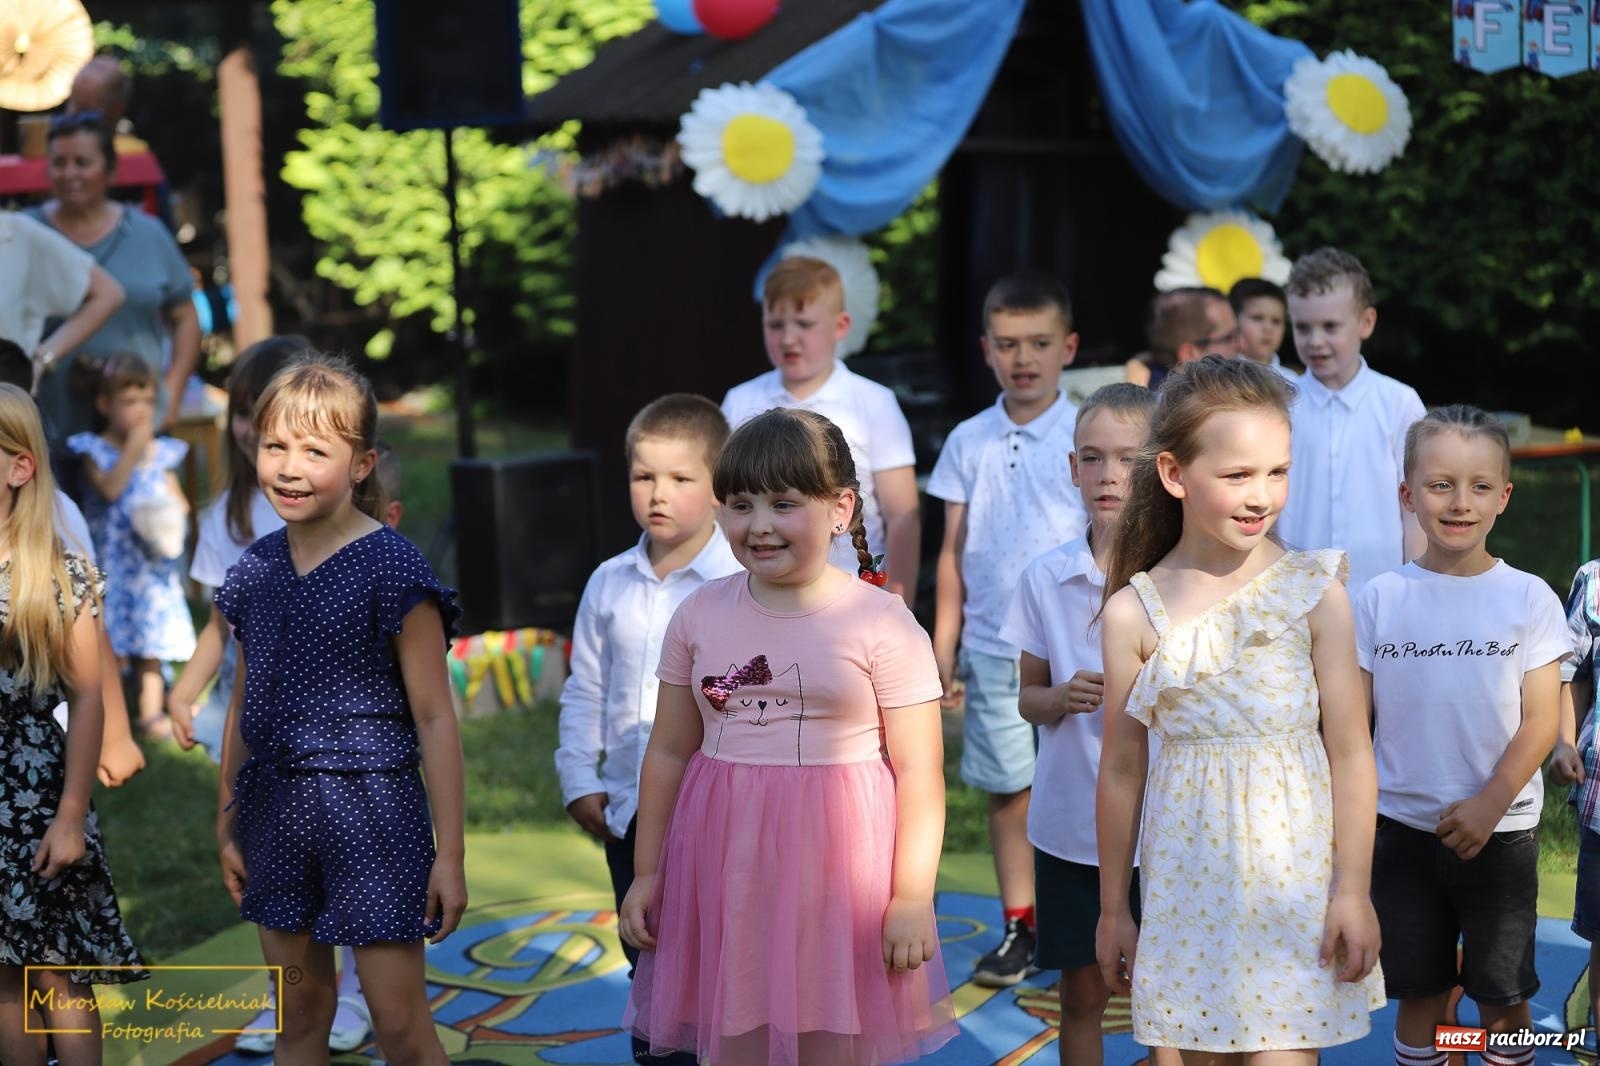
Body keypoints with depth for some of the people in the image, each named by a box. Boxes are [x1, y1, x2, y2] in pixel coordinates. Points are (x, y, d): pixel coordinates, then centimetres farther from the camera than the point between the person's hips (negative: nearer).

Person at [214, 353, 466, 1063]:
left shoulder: (390, 568, -11)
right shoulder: (255, 570, 5)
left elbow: (433, 717, -10)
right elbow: (245, 706, 14)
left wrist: (450, 853, -11)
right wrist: (227, 827, 16)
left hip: (371, 809, -6)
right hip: (277, 807, 6)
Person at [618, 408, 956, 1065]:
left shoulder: (883, 624, -7)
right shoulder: (699, 616, 4)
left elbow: (920, 773, -7)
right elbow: (668, 753, 11)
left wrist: (912, 898, -10)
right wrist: (646, 873, 11)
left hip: (836, 870, -3)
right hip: (725, 872, 3)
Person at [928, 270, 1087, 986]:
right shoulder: (969, 442, 6)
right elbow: (953, 553, 9)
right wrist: (942, 652, 6)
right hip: (992, 651, 3)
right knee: (1006, 788, 8)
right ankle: (1020, 927, 19)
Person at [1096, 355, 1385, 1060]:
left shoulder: (1315, 592, -5)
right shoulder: (1133, 612, -3)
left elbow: (1350, 752, -1)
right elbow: (1122, 769, 4)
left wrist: (1353, 891, -3)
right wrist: (1112, 910, 9)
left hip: (1295, 876, -1)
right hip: (1187, 888, 1)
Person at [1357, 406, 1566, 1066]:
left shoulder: (1529, 598, -4)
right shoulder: (1382, 598, 0)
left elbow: (1541, 721, -7)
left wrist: (1489, 803, -18)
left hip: (1500, 832, -1)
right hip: (1400, 829, 1)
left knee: (1503, 1001, 7)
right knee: (1418, 997, 10)